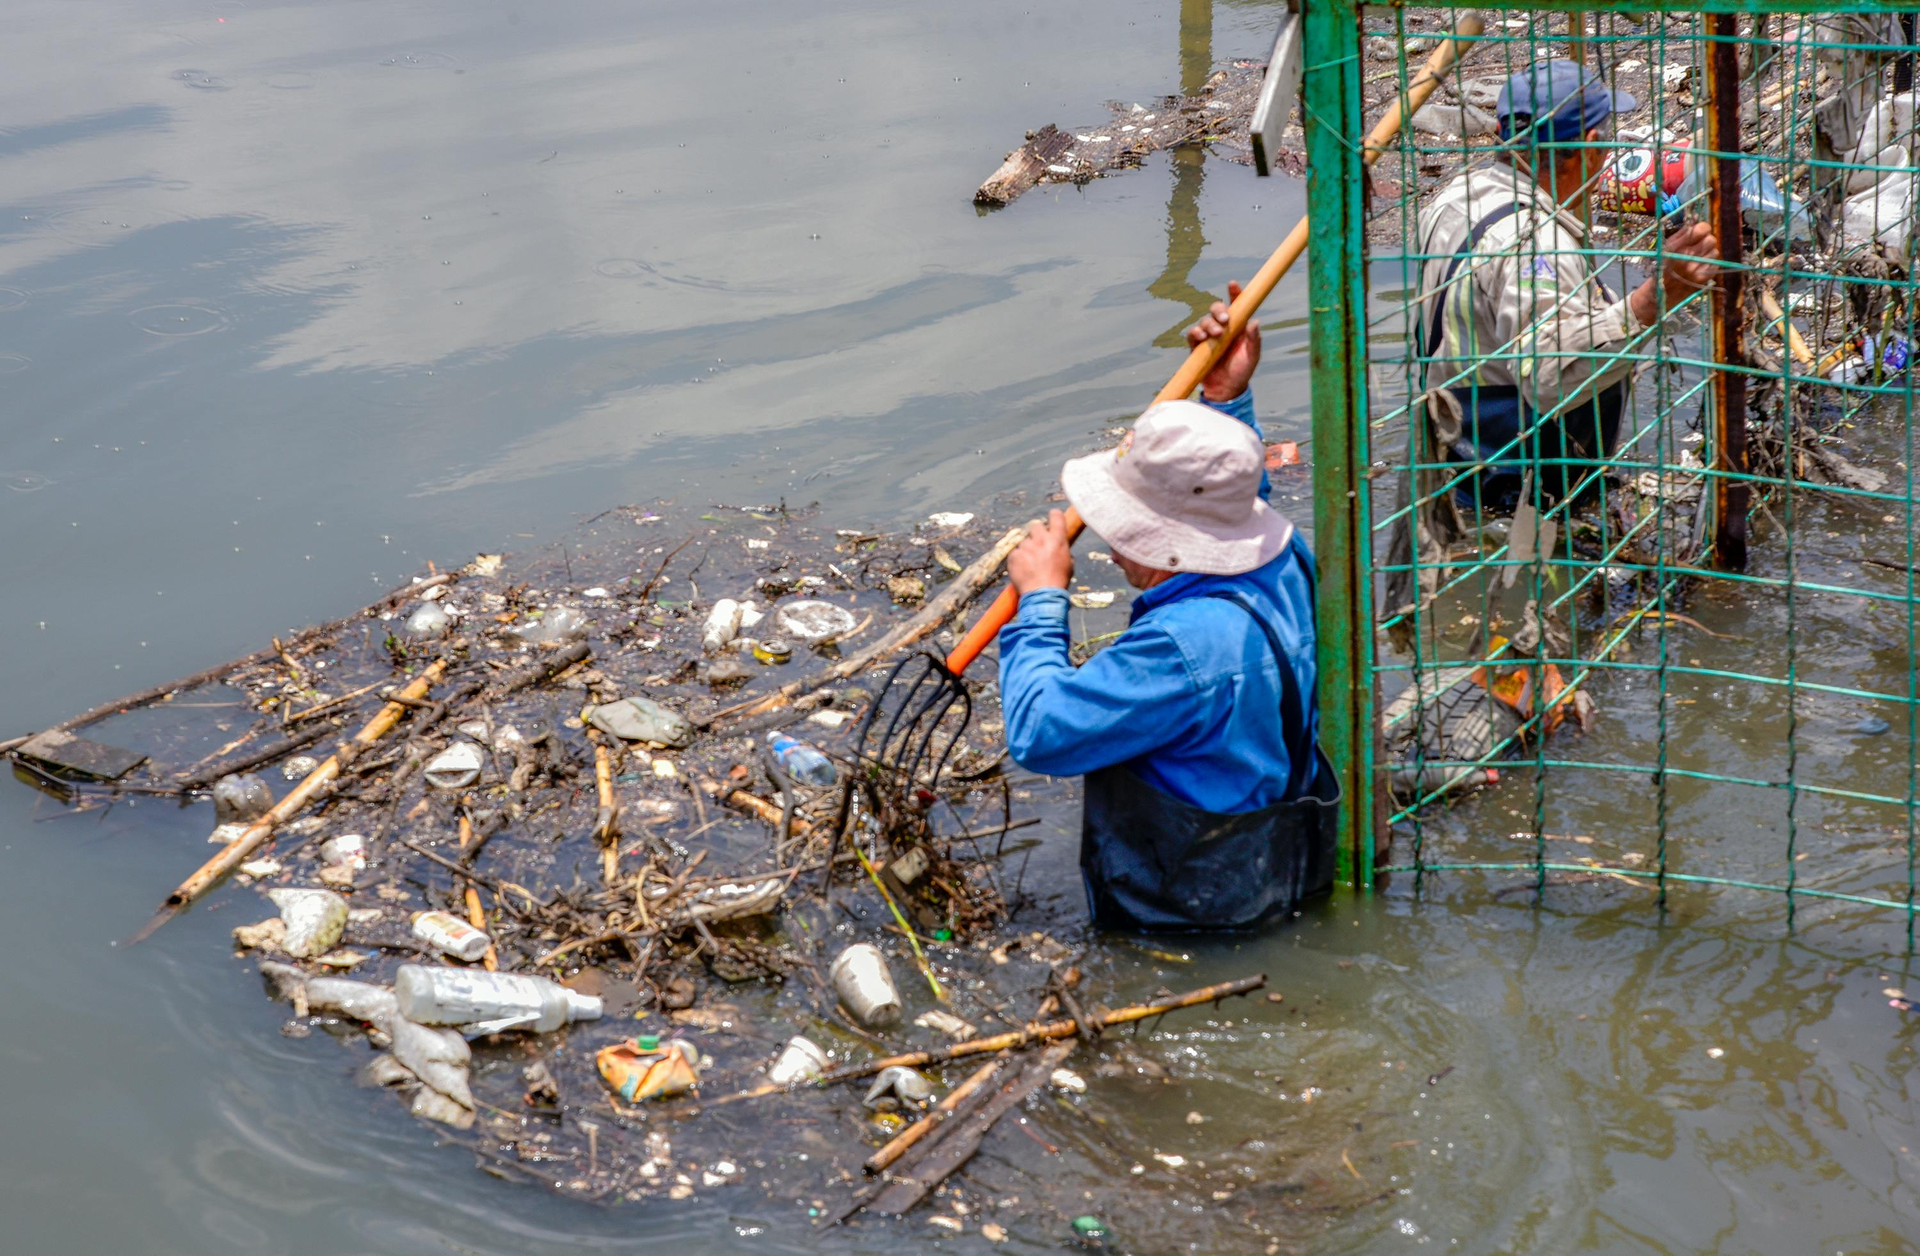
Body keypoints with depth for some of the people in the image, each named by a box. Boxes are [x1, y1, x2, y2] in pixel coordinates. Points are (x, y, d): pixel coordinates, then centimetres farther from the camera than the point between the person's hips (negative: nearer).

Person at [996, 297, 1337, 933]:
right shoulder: (1284, 563, -7)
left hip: (1199, 912, -9)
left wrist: (1042, 599, -14)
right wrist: (1226, 400, 12)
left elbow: (1039, 732, -26)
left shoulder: (1184, 646, -34)